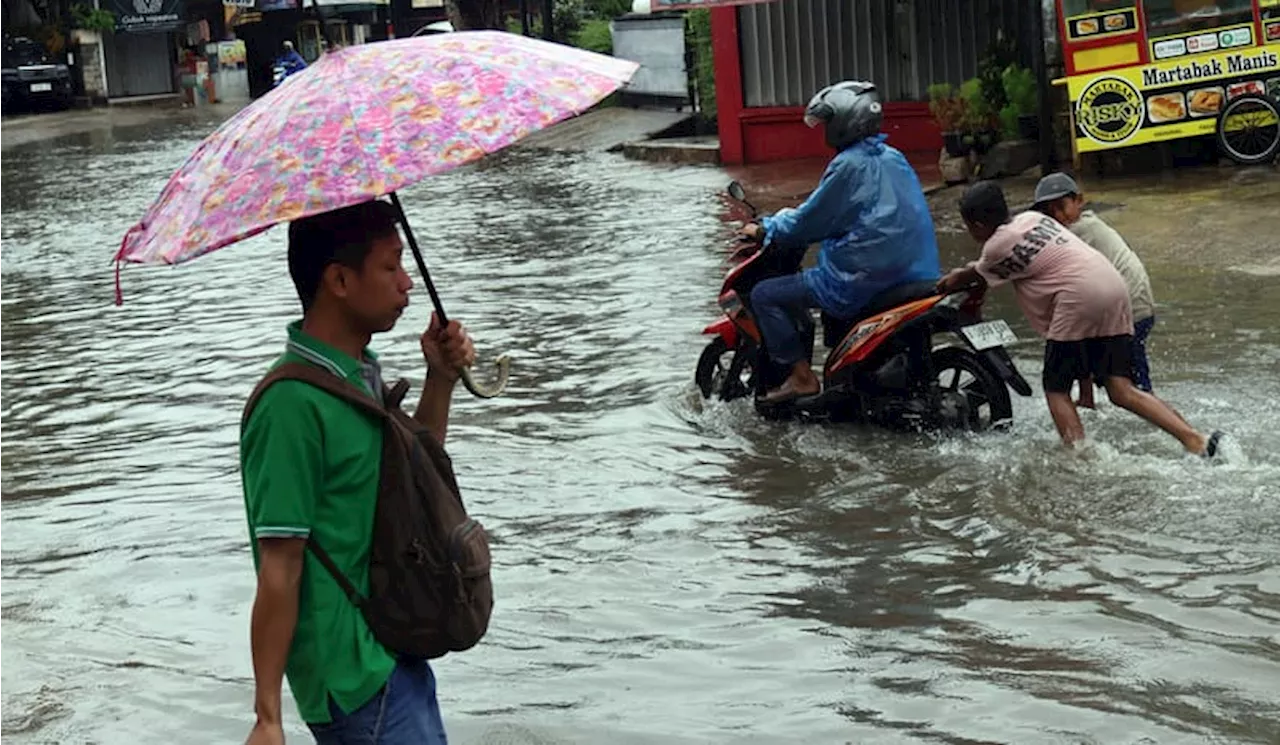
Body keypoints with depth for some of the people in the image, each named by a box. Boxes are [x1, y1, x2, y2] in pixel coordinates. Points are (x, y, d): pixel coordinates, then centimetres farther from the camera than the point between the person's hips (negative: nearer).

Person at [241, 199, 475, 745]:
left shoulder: (360, 372, 7)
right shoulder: (294, 405, -21)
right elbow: (279, 573, -20)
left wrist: (440, 381, 5)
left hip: (390, 653, 9)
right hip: (355, 678, -9)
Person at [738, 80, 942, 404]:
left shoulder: (850, 165, -14)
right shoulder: (893, 158, 12)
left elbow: (810, 221, -9)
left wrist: (765, 230, 6)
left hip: (865, 277, -9)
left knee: (765, 295, -2)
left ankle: (801, 376, -7)